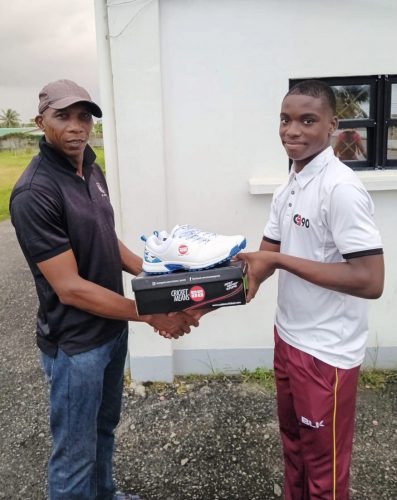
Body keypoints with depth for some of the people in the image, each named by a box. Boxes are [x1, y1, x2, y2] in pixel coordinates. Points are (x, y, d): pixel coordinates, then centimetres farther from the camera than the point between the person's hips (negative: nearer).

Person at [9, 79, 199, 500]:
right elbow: (70, 288, -25)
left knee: (105, 427, 28)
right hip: (75, 343, -8)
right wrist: (150, 314, -22)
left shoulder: (92, 170, 3)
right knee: (75, 453, 11)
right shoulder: (35, 193, -24)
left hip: (113, 328, 9)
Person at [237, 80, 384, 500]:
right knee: (293, 442, 26)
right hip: (288, 338, 8)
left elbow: (371, 282, -26)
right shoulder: (287, 189, 6)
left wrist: (278, 260, -25)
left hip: (326, 352, -8)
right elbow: (266, 256, 9)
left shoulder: (341, 188, -22)